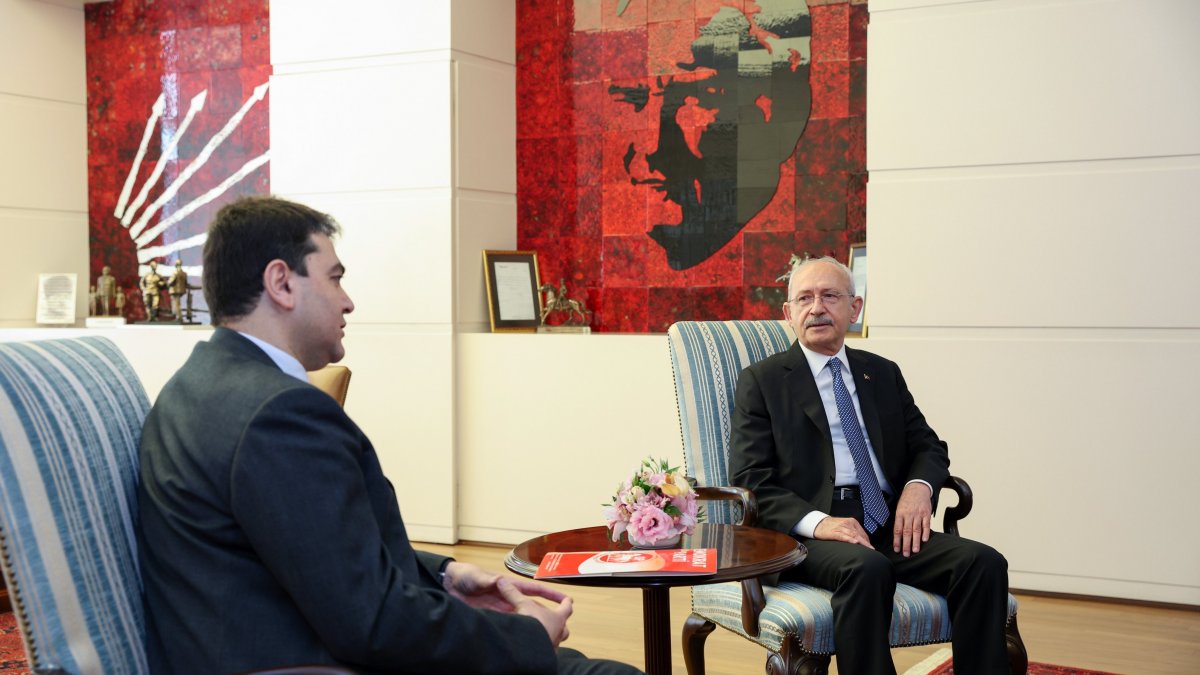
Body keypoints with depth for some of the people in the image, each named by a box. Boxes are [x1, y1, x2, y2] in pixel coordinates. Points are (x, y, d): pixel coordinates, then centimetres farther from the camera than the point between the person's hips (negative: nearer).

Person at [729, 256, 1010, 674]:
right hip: (808, 533, -4)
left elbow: (928, 446, 21)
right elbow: (750, 482, -2)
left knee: (984, 562, -22)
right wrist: (817, 522, -20)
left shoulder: (883, 373, 21)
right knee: (867, 568, -37)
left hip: (889, 527, 5)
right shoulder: (762, 381, 7)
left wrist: (919, 485, -4)